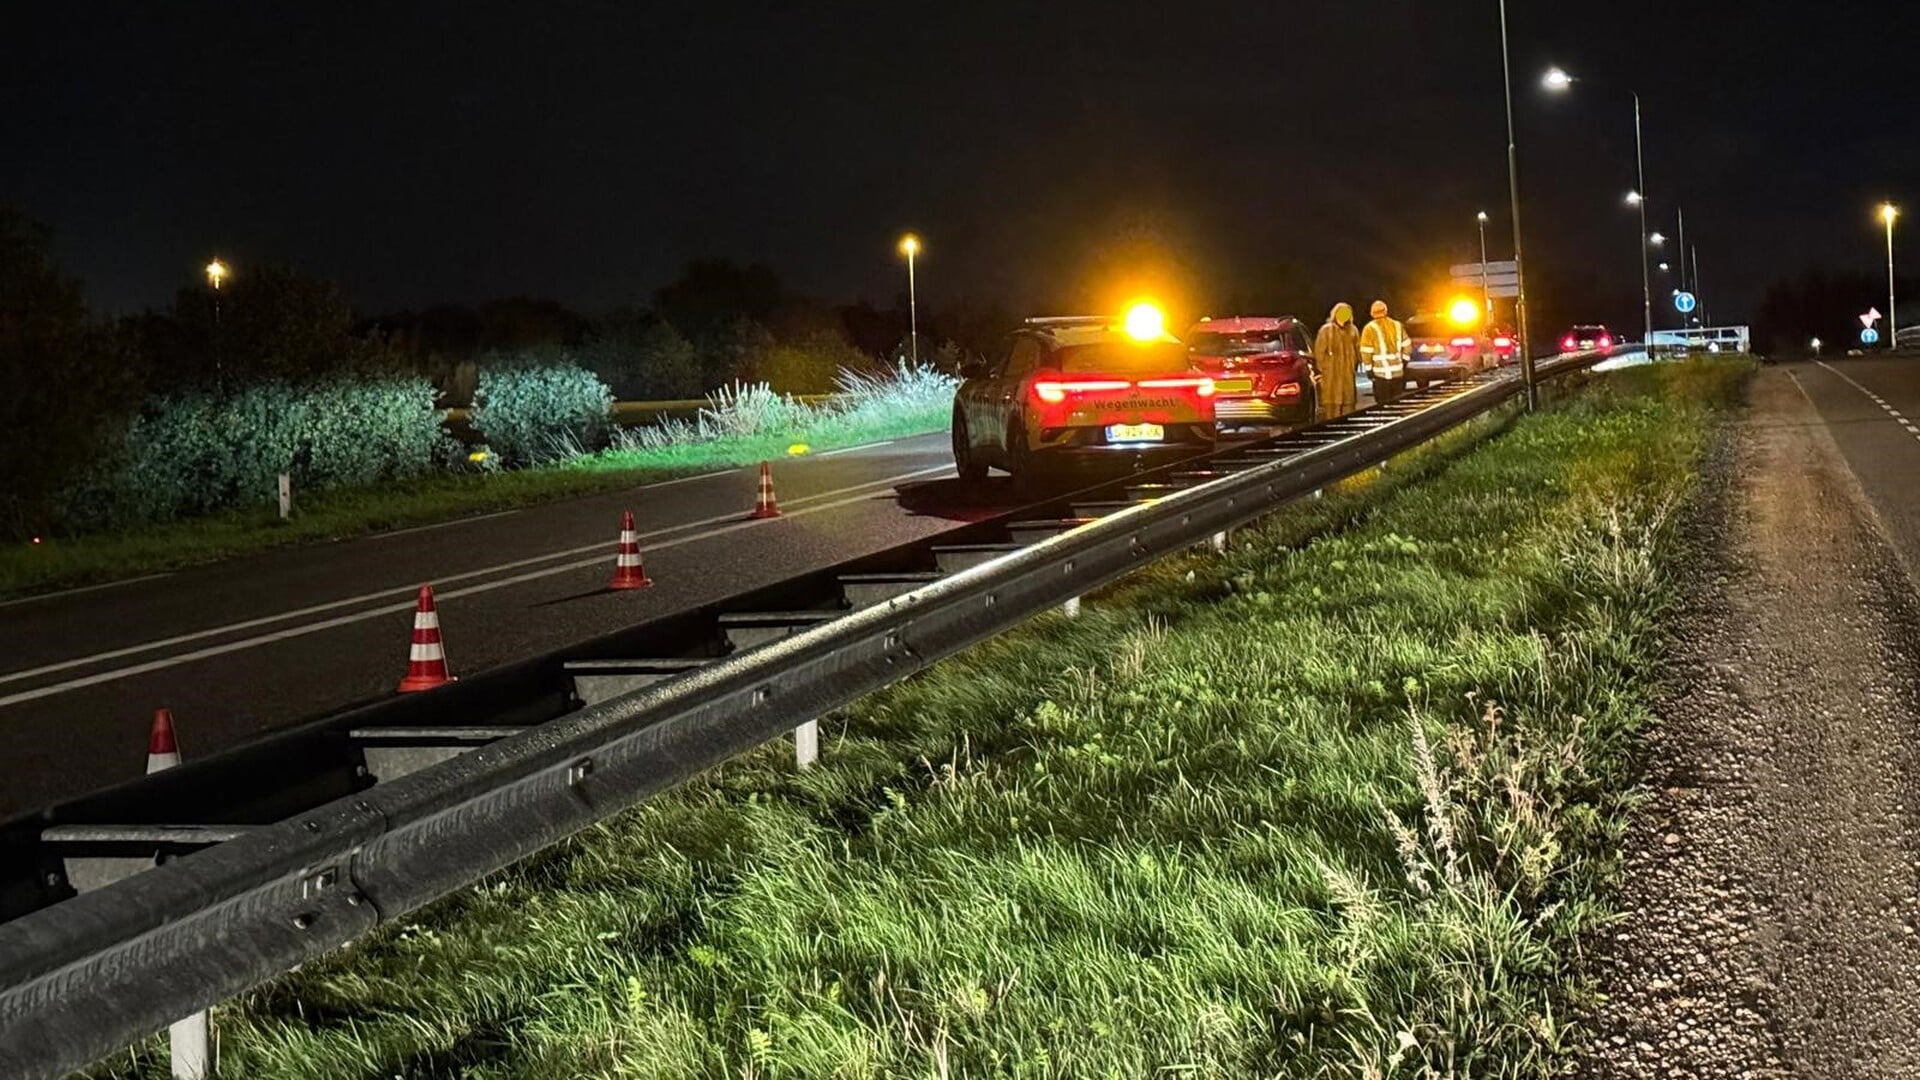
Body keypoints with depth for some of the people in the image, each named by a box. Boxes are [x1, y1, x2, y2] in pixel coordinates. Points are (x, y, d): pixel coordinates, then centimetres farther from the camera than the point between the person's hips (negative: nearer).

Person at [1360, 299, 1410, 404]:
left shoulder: (1370, 329, -7)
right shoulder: (1397, 325, 6)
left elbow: (1366, 352, -11)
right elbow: (1407, 346, 9)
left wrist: (1369, 368, -2)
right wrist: (1404, 361, 20)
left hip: (1381, 373, -4)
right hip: (1398, 371, 4)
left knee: (1384, 403, 1)